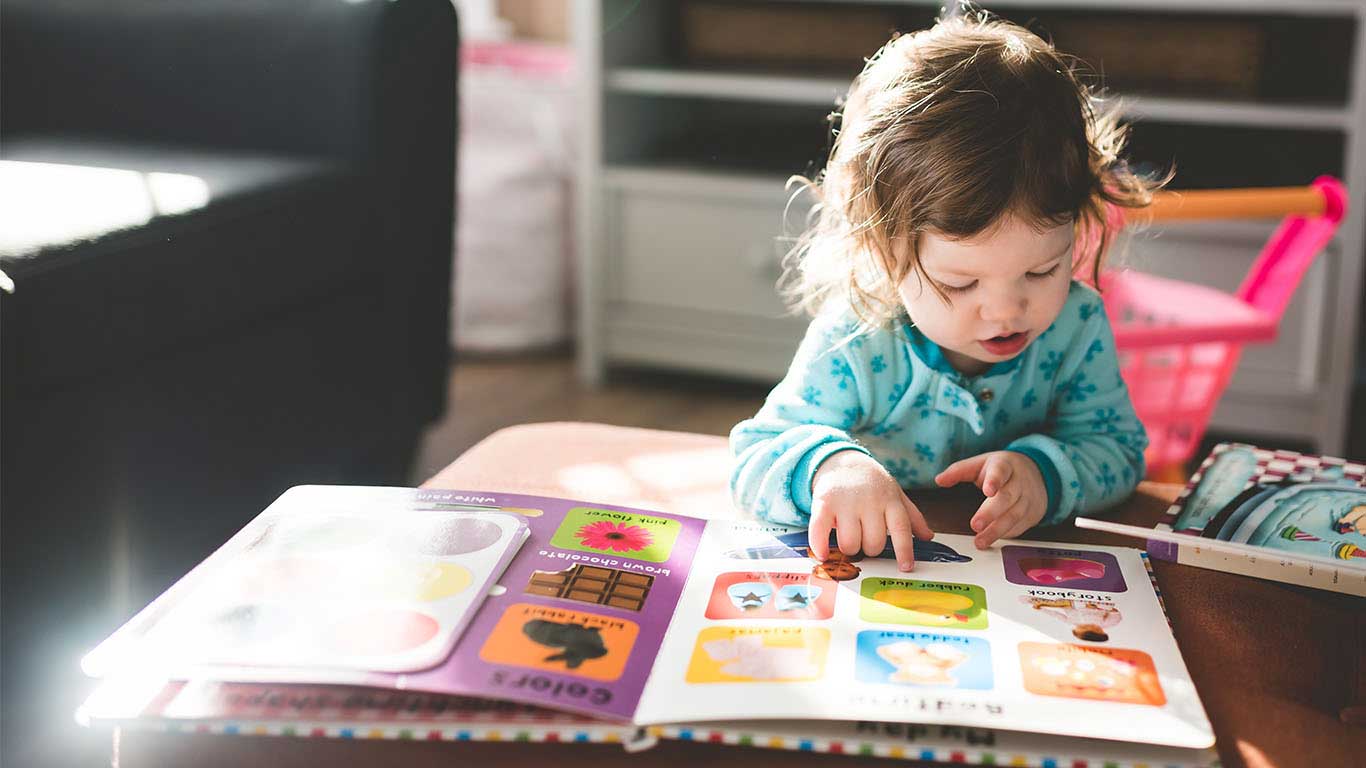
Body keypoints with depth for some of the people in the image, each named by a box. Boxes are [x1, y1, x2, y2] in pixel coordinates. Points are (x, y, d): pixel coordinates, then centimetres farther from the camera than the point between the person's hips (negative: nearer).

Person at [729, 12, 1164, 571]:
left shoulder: (1076, 325, -11)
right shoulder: (854, 347, -20)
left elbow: (1117, 448, -3)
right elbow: (752, 460, -18)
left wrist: (1045, 472, -26)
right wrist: (828, 465, -41)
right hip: (873, 575, -2)